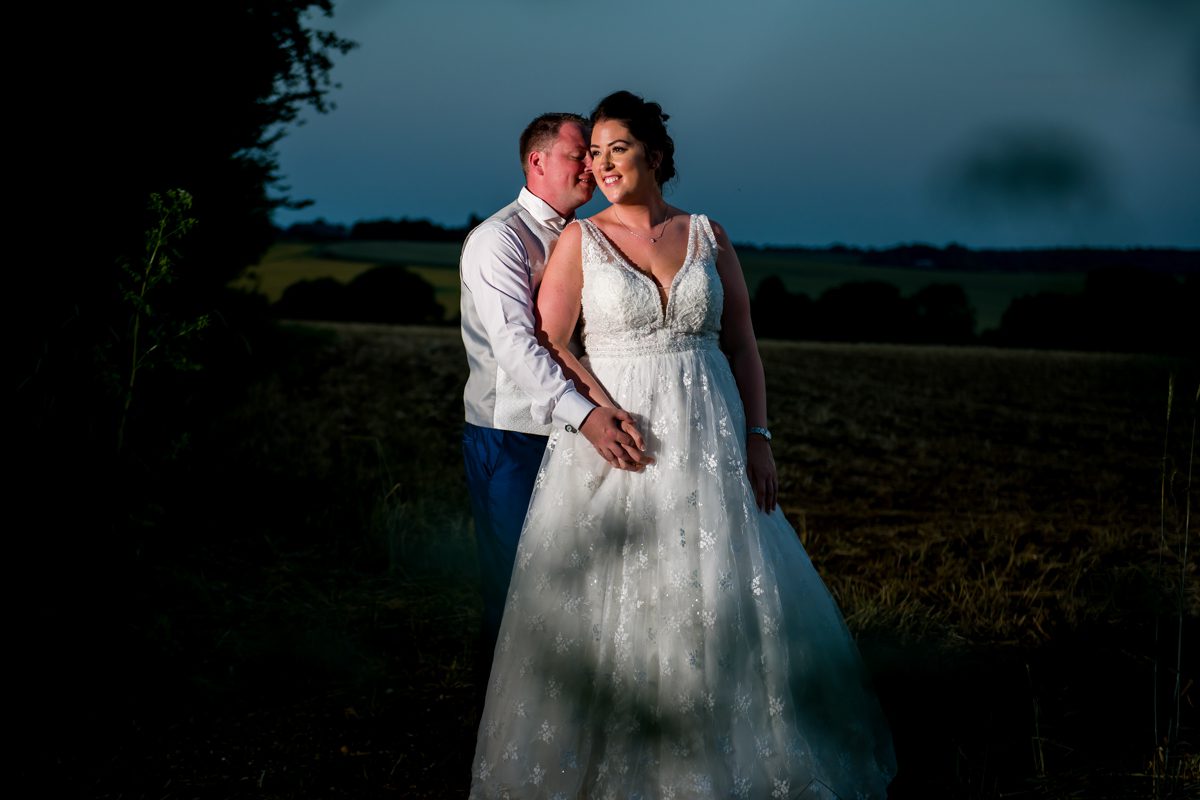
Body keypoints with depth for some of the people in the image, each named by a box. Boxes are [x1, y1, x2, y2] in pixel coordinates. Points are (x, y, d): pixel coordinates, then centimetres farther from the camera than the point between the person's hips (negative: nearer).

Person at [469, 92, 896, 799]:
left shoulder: (709, 236, 7)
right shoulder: (581, 240, 1)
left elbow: (742, 345, 7)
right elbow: (550, 346, -2)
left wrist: (758, 437, -3)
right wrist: (610, 414, -14)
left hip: (709, 436, 2)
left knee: (726, 599, 6)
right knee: (610, 604, 0)